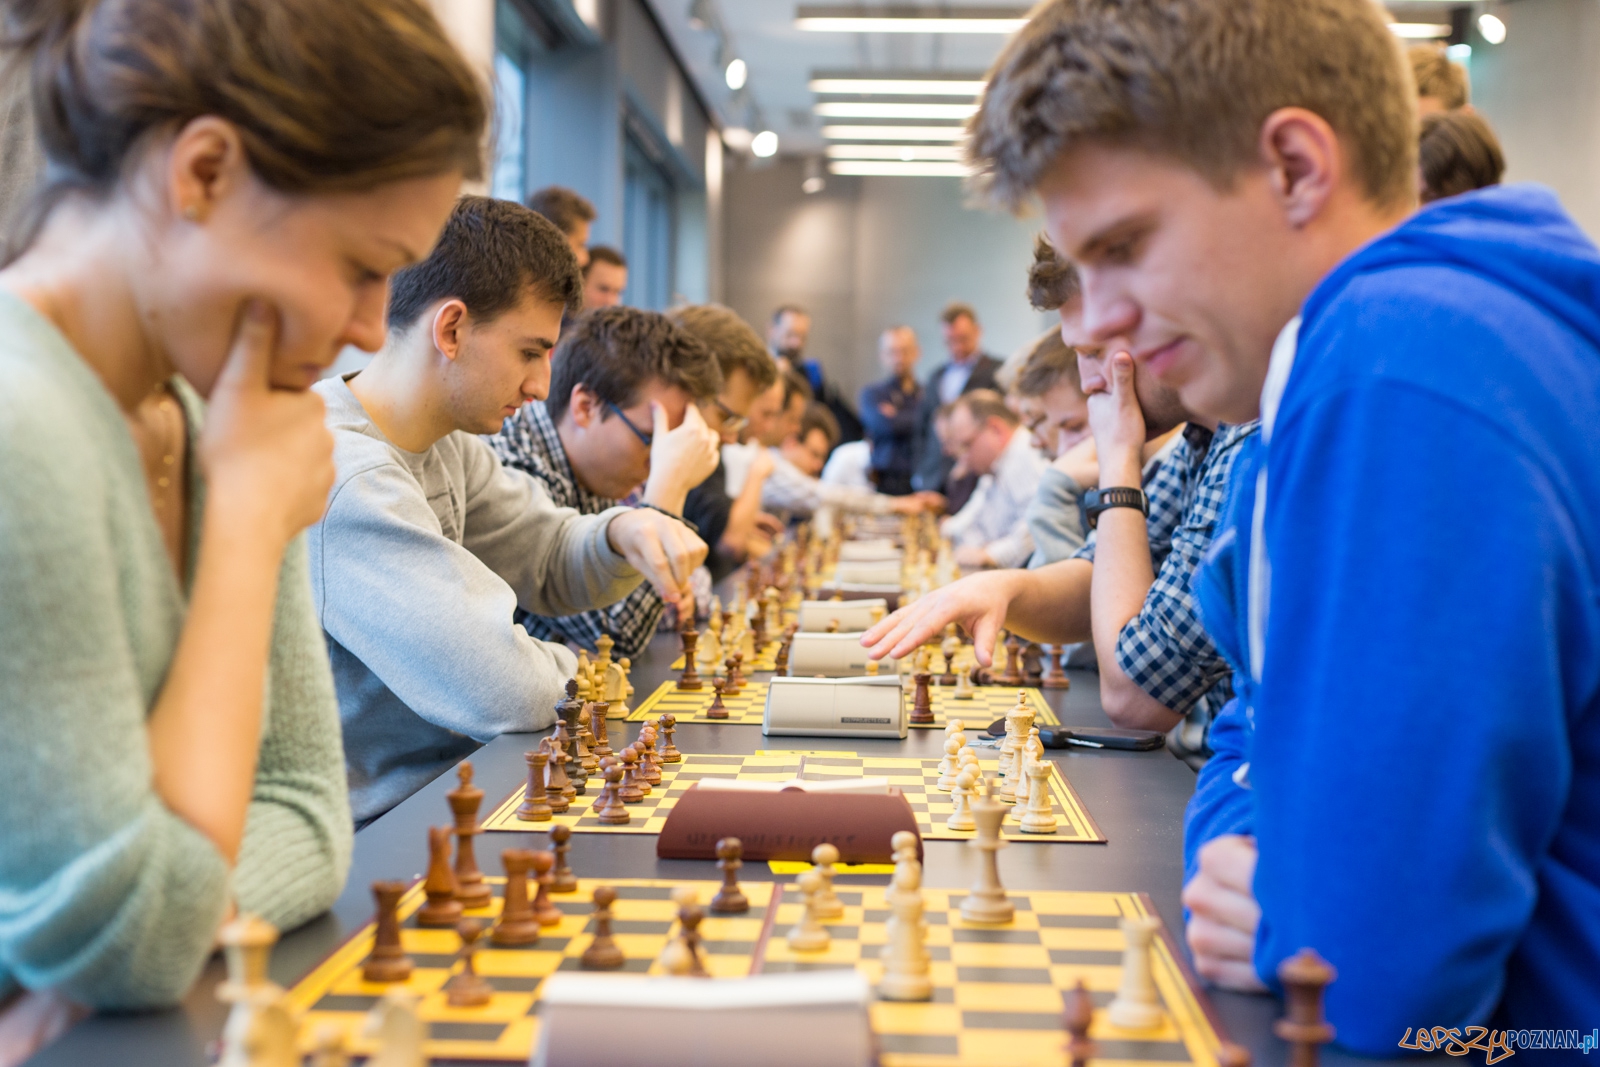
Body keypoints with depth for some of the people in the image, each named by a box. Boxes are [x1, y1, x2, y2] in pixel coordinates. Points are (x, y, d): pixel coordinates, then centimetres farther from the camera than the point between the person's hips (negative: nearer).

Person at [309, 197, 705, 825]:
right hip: (373, 841, -9)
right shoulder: (348, 479, -25)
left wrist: (624, 532, -3)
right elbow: (507, 695, -27)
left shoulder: (446, 443, 7)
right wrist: (573, 673, -4)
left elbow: (546, 560, 20)